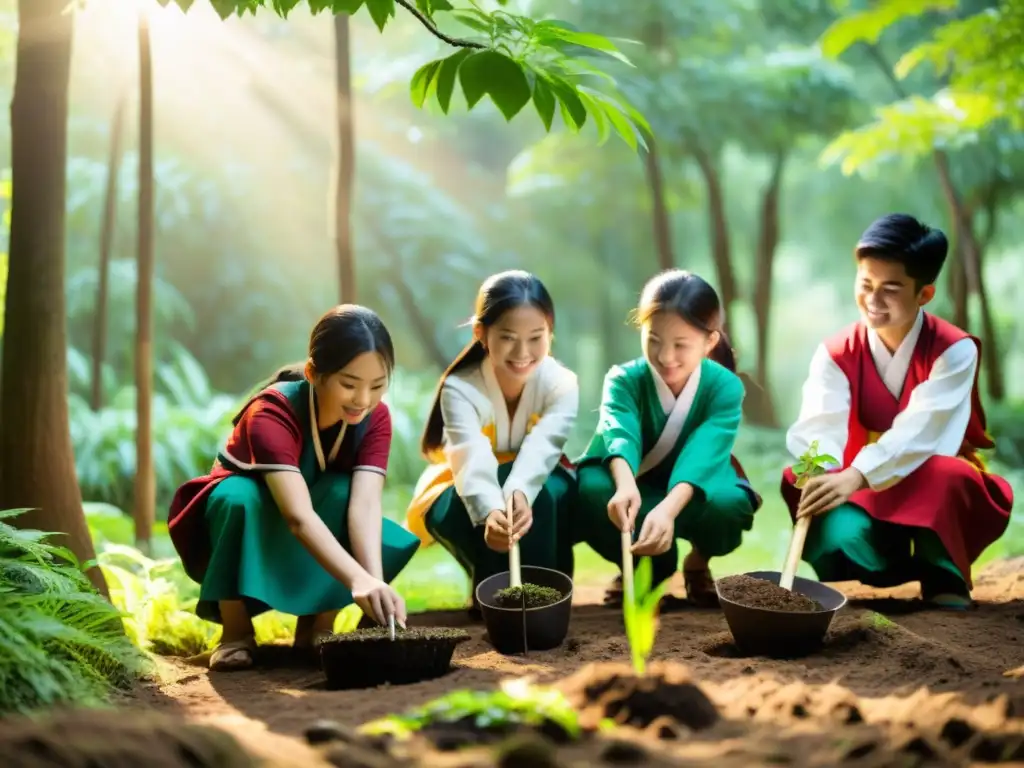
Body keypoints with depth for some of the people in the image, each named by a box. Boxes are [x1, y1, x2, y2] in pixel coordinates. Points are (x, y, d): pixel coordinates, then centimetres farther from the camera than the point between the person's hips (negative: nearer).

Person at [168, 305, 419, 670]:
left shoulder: (376, 417, -17)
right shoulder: (272, 414, -32)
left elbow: (365, 504, -32)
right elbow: (298, 516, -46)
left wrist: (376, 581, -49)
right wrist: (358, 581, -60)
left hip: (312, 555, 3)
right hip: (245, 524, -3)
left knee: (343, 490, -29)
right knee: (240, 496, -36)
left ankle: (316, 628, -11)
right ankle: (237, 631, -18)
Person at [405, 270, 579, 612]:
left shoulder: (561, 384, -21)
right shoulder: (460, 389, -26)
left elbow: (541, 450, -40)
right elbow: (473, 461, -44)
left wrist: (519, 494, -64)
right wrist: (491, 513, -66)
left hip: (536, 488, 1)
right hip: (470, 494, -1)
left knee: (552, 492, -35)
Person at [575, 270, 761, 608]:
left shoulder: (725, 387, -20)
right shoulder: (624, 379, -18)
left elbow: (703, 453, -37)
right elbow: (620, 434, -39)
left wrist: (668, 508, -57)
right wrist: (626, 486, -63)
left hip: (692, 495, 0)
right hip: (634, 490, 1)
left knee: (730, 503, -37)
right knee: (593, 489, -34)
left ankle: (698, 563, 0)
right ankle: (643, 564, -4)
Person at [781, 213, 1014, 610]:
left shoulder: (954, 351, -17)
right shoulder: (836, 354, -8)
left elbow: (917, 432, -32)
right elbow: (818, 427, -25)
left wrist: (855, 477, -49)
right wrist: (820, 472, -50)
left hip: (936, 494, -2)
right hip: (868, 497, 2)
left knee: (946, 476, -37)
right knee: (836, 540, -30)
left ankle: (946, 583, -12)